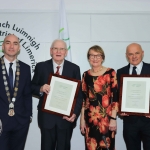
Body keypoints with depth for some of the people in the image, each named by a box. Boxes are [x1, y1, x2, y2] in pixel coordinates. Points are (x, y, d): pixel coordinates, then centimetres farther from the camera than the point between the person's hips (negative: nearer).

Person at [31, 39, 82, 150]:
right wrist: (41, 89, -17)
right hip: (46, 116, 0)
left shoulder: (74, 68, 0)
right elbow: (32, 87, 6)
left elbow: (79, 94, -1)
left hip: (67, 116, 0)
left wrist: (75, 113, -13)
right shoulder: (41, 67, 0)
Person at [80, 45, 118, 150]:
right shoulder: (86, 75, 7)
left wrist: (113, 118, -11)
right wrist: (82, 119, 7)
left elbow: (115, 97, -6)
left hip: (106, 118, -3)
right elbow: (83, 99, 9)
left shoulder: (110, 73, -3)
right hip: (90, 118, 3)